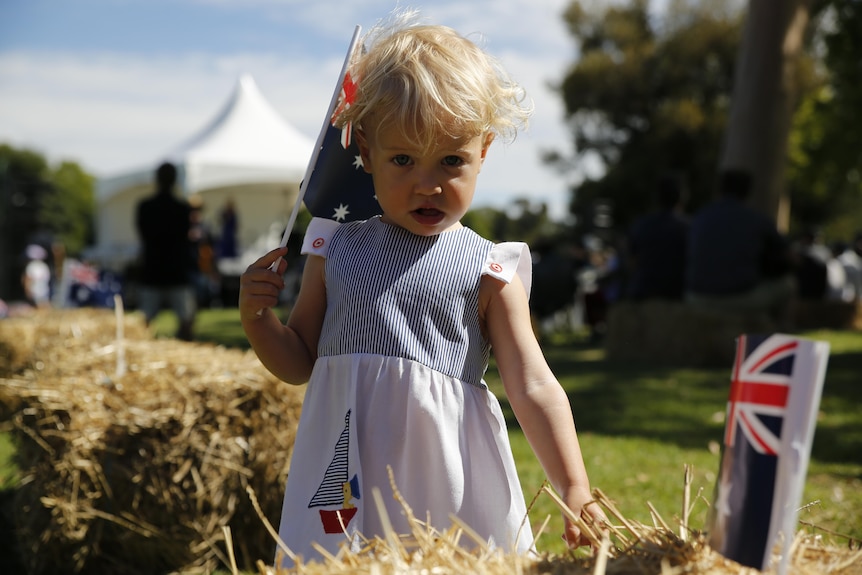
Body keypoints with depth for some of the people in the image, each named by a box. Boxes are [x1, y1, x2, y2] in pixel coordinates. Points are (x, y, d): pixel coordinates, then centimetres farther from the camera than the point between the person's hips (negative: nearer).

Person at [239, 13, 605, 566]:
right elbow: (300, 363, 15)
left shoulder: (488, 270, -2)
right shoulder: (338, 250, 6)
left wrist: (576, 493, -11)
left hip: (450, 481, -2)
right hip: (348, 475, 2)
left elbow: (534, 387, -4)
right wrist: (257, 317, -5)